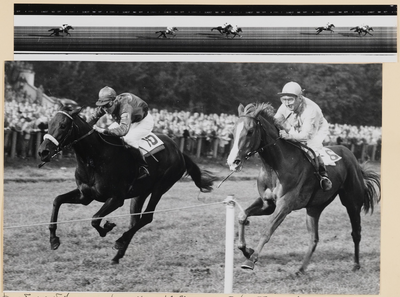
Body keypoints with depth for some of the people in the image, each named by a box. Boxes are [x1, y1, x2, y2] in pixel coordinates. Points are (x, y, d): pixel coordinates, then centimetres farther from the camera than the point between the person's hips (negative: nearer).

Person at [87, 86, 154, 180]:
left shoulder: (125, 106, -43)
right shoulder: (106, 105, -19)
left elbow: (123, 130, -56)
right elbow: (93, 118, -3)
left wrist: (103, 130, -56)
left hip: (144, 122, -8)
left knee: (128, 139, -33)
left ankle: (144, 167, -19)